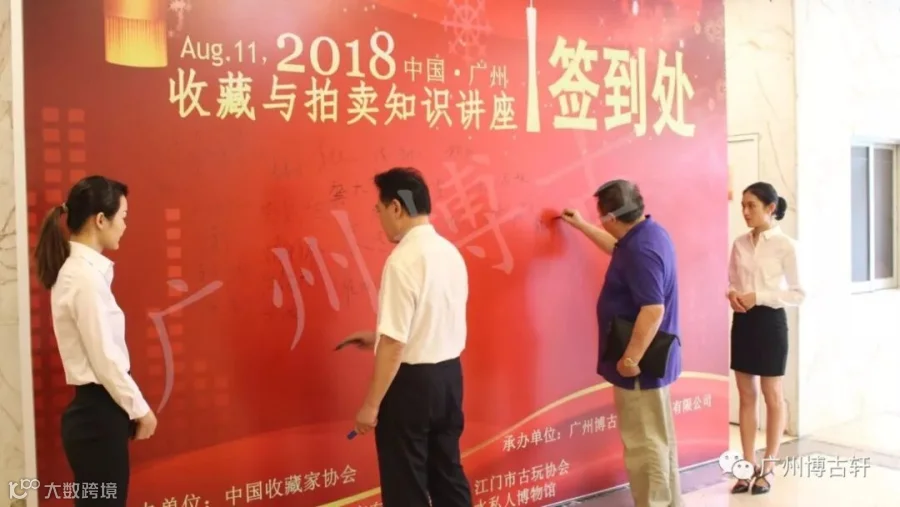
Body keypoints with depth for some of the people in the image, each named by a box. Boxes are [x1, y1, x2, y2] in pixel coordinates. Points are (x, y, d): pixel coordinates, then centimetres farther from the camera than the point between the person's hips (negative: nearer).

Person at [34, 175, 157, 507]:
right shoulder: (86, 277, -19)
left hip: (95, 411, 9)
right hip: (97, 416, -9)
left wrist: (132, 409, 13)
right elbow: (105, 360, -19)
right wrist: (140, 409, -7)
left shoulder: (77, 270, 9)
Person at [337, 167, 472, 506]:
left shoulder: (403, 260, -20)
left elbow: (395, 343, -21)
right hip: (449, 374, 8)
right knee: (448, 472, 21)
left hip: (411, 381, -8)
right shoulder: (450, 252, 5)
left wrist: (371, 404, -14)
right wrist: (377, 336, 21)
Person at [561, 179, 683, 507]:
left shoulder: (641, 250, -25)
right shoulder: (647, 233, 7)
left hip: (641, 362, -11)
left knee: (643, 443, 0)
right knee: (659, 438, 20)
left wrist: (630, 358, -26)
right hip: (654, 359, 11)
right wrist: (581, 226, 33)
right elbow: (620, 250, 29)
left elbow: (653, 310, -30)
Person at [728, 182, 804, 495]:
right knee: (746, 396, 10)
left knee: (772, 396, 9)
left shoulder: (785, 246, -10)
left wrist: (758, 297, -19)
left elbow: (797, 294, -9)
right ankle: (749, 465, 20)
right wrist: (732, 293, -9)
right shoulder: (740, 244, 5)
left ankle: (768, 466, 21)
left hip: (770, 321, -5)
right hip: (743, 321, 5)